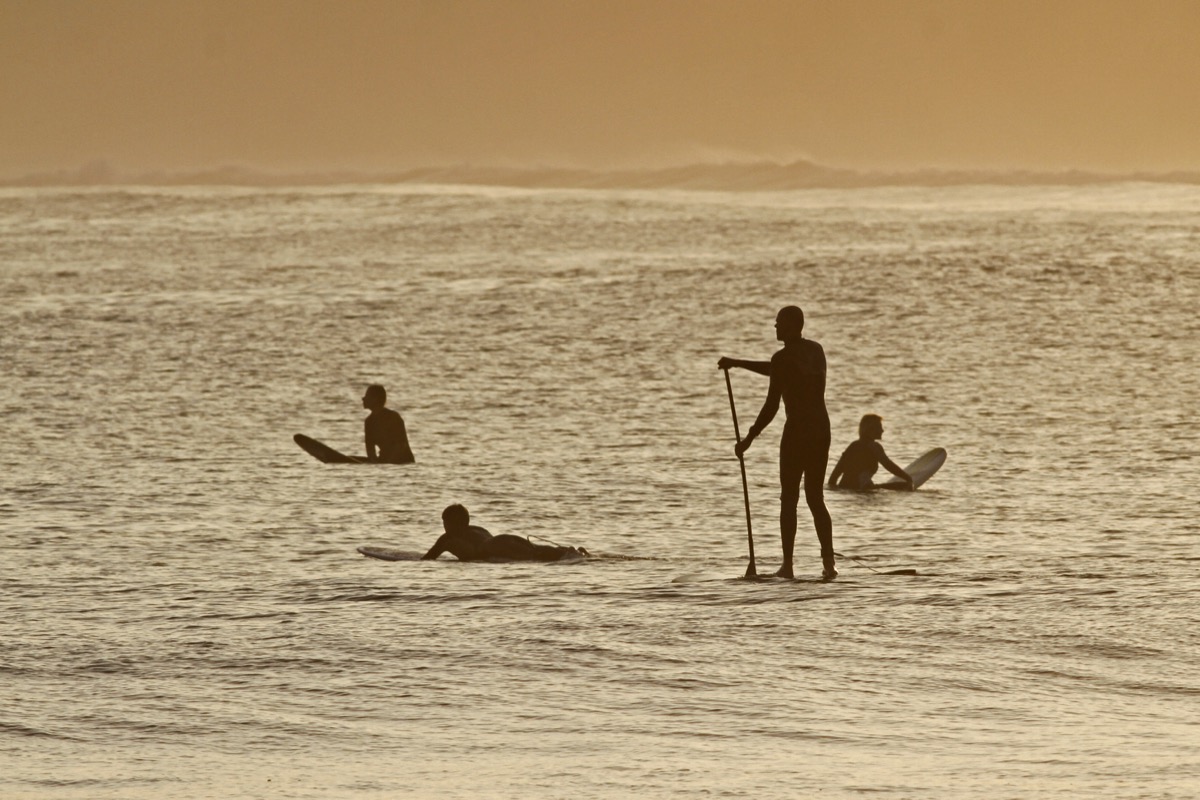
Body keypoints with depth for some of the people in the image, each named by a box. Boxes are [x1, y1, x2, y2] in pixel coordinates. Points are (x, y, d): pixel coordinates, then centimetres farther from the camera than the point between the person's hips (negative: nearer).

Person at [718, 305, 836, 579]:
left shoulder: (784, 358, -12)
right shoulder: (816, 351, 12)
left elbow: (771, 406, -14)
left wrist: (749, 439, -6)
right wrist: (738, 364, 32)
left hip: (797, 430, -6)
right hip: (821, 428, 7)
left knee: (789, 500, 2)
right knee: (816, 499, 10)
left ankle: (787, 564, -1)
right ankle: (829, 563, -2)